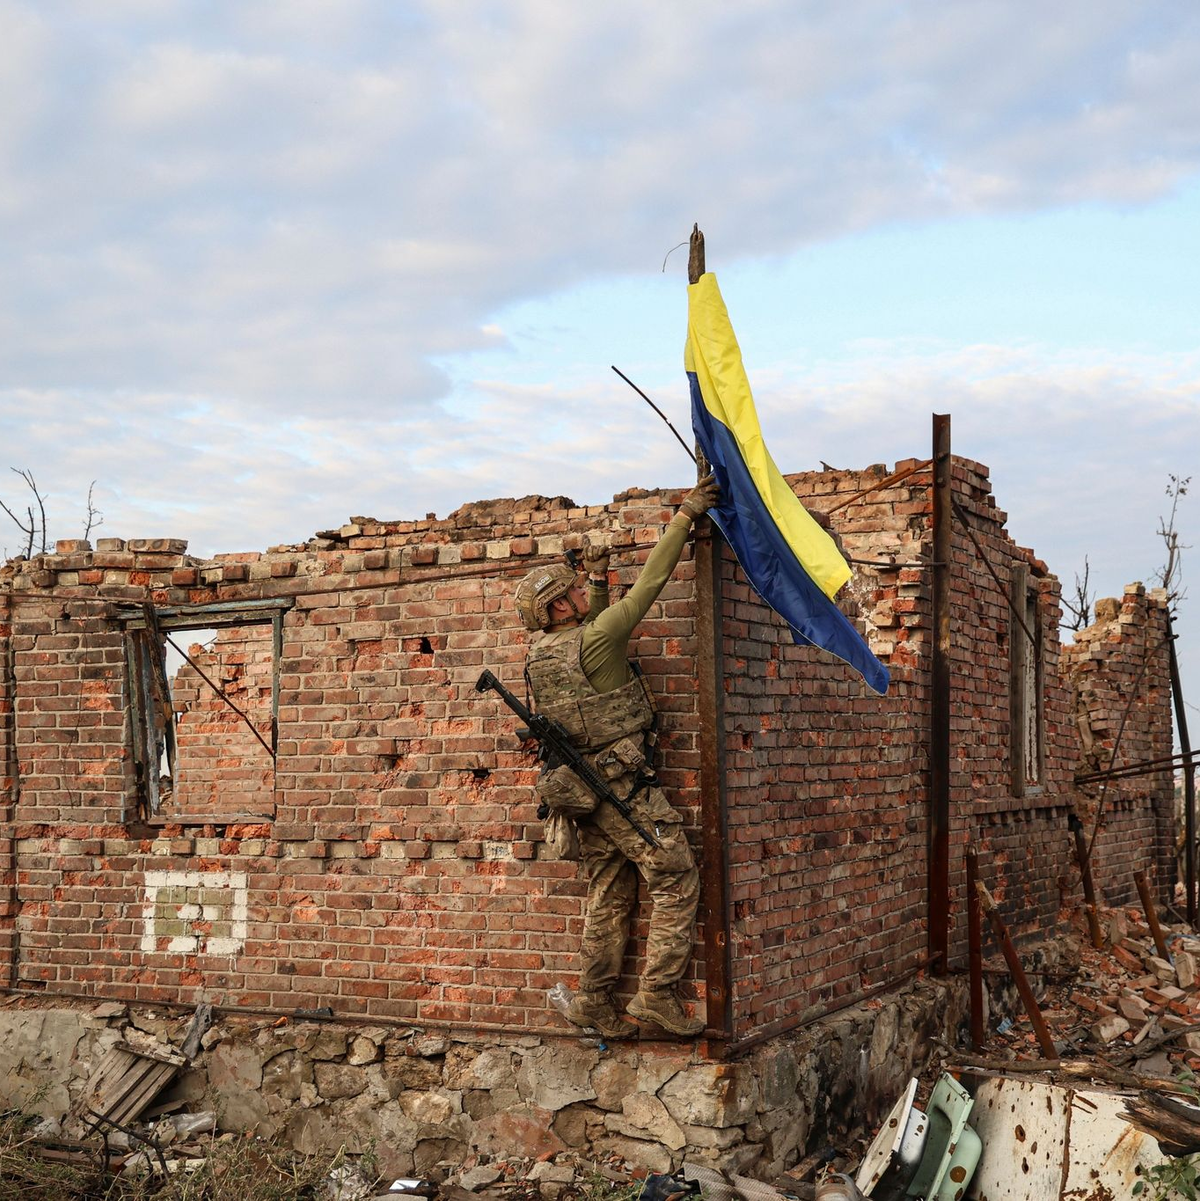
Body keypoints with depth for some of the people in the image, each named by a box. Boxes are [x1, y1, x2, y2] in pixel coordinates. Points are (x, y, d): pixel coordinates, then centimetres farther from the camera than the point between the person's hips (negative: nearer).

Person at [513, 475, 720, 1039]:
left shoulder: (540, 654, 8)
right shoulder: (593, 641, -15)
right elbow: (649, 582, -12)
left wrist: (597, 575, 26)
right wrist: (685, 515, -6)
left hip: (586, 789, 8)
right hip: (625, 783, -8)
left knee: (609, 897, 13)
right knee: (677, 880, -3)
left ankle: (595, 1001, 15)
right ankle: (658, 992, -7)